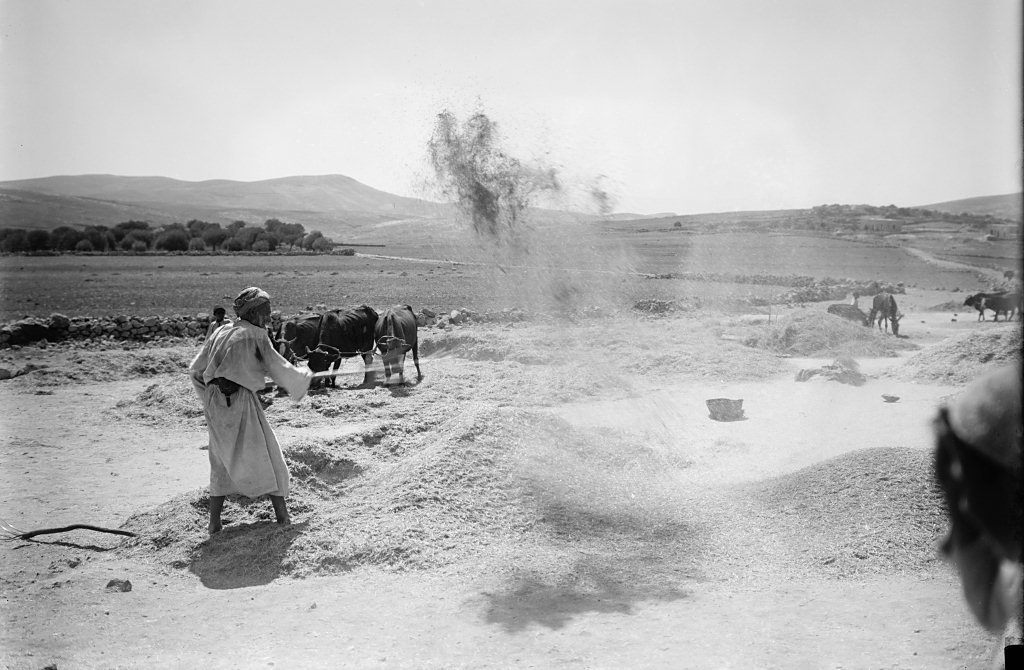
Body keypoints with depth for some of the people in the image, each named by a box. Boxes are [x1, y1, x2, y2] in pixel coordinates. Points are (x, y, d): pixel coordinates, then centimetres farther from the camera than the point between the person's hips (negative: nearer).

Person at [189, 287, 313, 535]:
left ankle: (214, 522, 15)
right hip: (240, 399, -6)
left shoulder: (220, 332, 15)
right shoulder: (255, 335, -1)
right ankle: (282, 515, 12)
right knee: (267, 456, 8)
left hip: (214, 402, 6)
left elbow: (195, 369, 17)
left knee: (221, 461, 17)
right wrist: (304, 378, 15)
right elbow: (279, 368, -2)